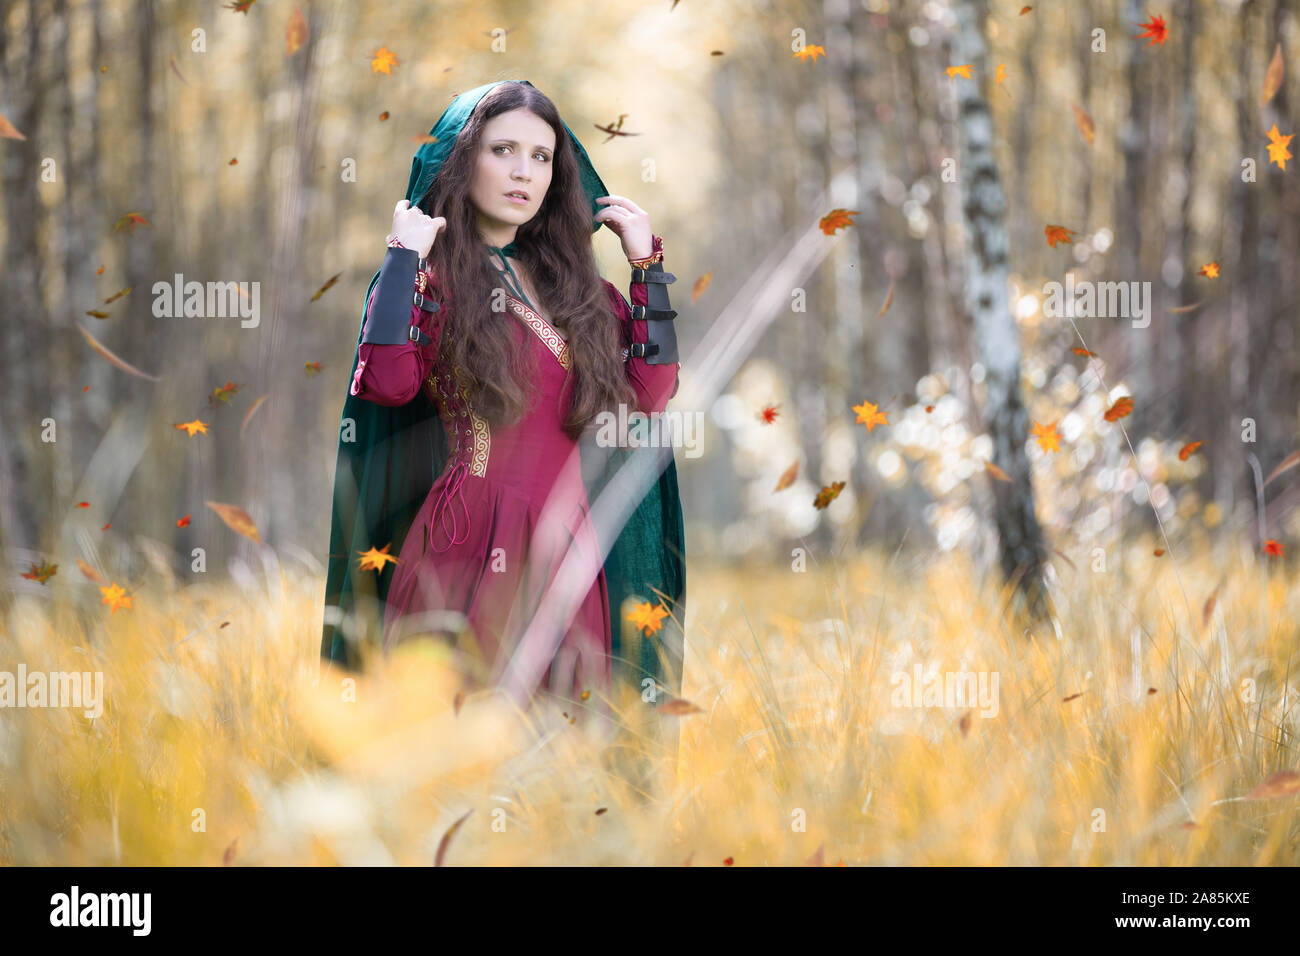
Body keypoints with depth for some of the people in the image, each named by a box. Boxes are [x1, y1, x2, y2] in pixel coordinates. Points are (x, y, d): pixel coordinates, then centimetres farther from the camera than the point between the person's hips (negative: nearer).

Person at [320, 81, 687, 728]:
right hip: (472, 547, -5)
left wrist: (646, 263, 7)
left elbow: (652, 391, 4)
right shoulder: (429, 278, 1)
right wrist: (404, 255, -11)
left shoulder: (573, 282, 16)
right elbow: (389, 383, -20)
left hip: (568, 549, 5)